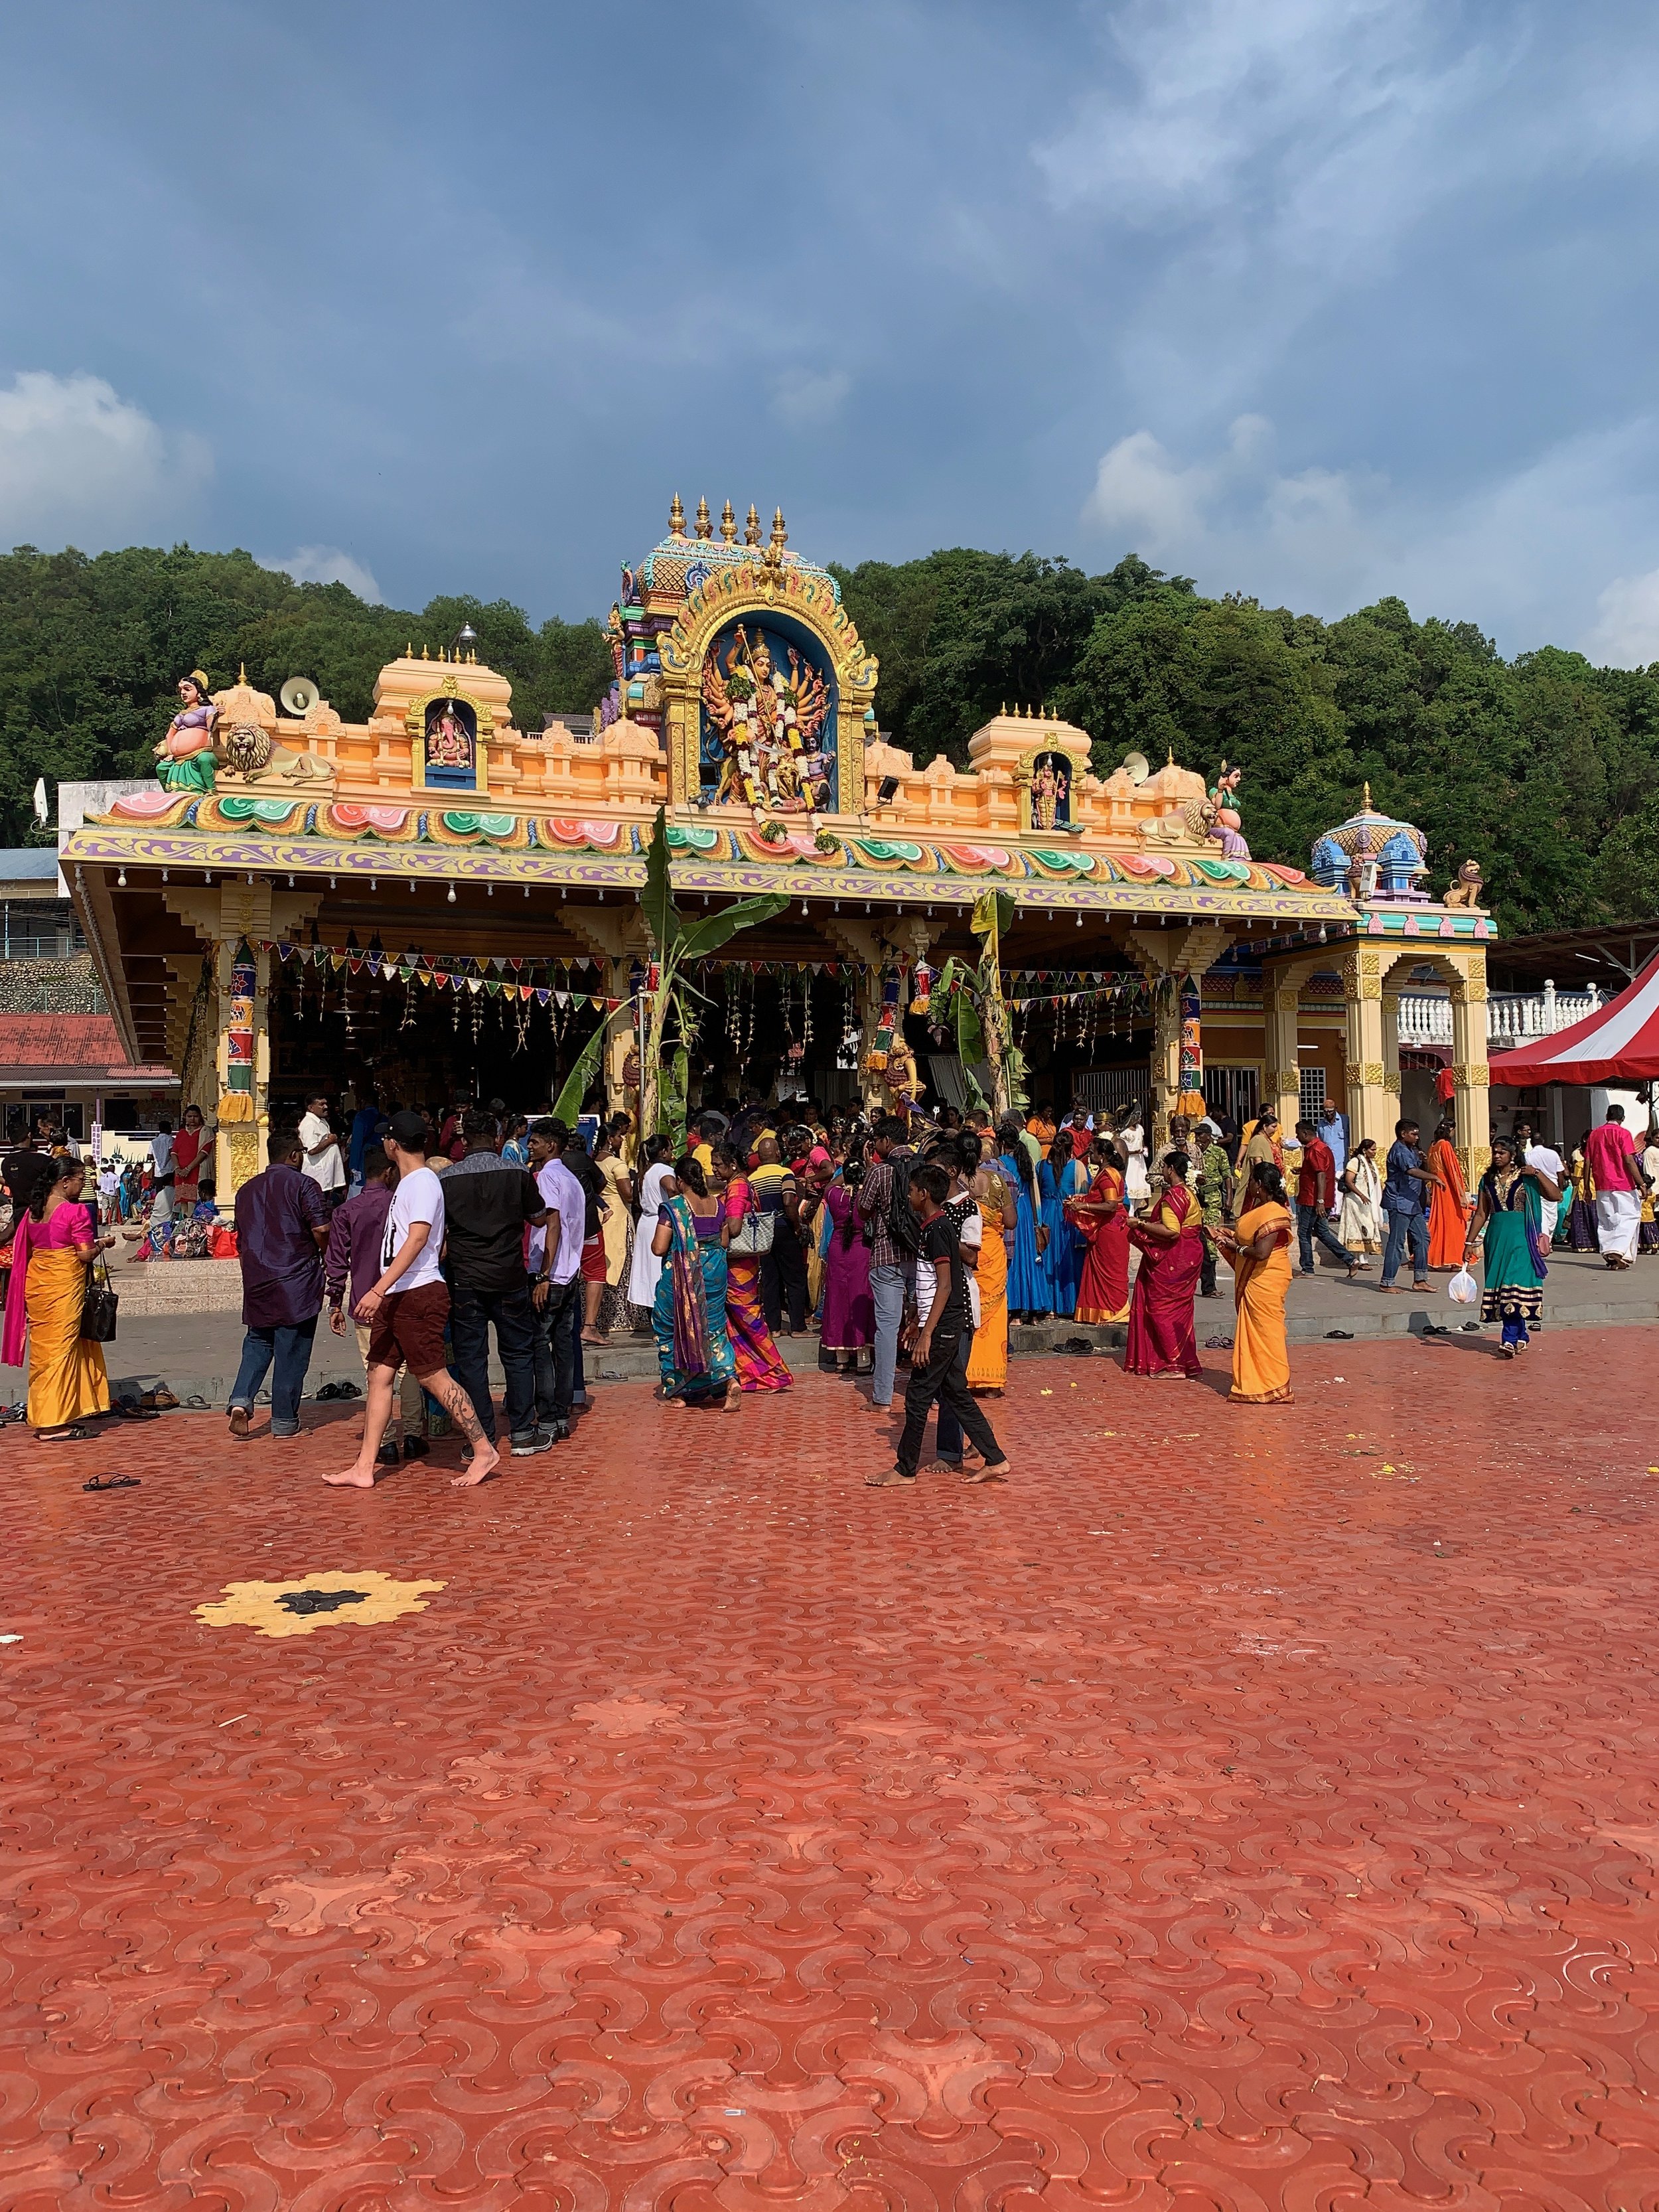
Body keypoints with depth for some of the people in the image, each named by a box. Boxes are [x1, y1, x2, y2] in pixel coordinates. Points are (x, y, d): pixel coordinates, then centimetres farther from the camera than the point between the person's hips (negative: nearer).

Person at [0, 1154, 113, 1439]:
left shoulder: (32, 1210, 8)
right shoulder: (76, 1211, -14)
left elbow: (26, 1249, 13)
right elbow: (86, 1255, -14)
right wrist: (103, 1243, 3)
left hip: (36, 1283, 7)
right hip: (64, 1284, -7)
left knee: (43, 1348, 14)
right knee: (61, 1348, -2)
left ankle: (41, 1416, 23)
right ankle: (53, 1425, 0)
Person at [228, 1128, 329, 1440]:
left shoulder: (247, 1189, 14)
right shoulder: (303, 1184, -6)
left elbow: (240, 1241, 20)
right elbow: (321, 1229, -15)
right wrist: (326, 1255, 4)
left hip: (257, 1280, 5)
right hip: (295, 1281, -5)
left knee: (258, 1344, 15)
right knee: (291, 1353, 2)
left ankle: (240, 1400, -6)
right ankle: (285, 1422, 7)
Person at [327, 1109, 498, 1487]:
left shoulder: (423, 1182, -12)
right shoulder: (407, 1184, 18)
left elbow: (418, 1238, -23)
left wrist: (379, 1290, -29)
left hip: (418, 1294, -10)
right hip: (394, 1298, 10)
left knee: (434, 1378, -6)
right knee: (379, 1376, 6)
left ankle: (484, 1451, 3)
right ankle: (363, 1469, 8)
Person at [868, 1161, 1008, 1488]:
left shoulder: (937, 1228, -16)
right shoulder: (936, 1226, 13)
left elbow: (945, 1285, -20)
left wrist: (926, 1334, -22)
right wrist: (917, 1324, 25)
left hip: (943, 1327, -10)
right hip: (945, 1326, 10)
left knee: (917, 1397, -1)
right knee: (956, 1394, 12)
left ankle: (905, 1470, 9)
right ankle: (994, 1461, 15)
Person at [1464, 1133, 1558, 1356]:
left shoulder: (1527, 1177, 1)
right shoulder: (1488, 1180, 12)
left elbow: (1556, 1195, -8)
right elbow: (1481, 1214, 12)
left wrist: (1539, 1174, -14)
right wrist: (1470, 1242, 8)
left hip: (1521, 1237, -4)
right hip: (1496, 1236, 5)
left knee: (1516, 1284, -13)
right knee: (1499, 1286, 4)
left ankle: (1510, 1339, -14)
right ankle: (1520, 1336, 16)